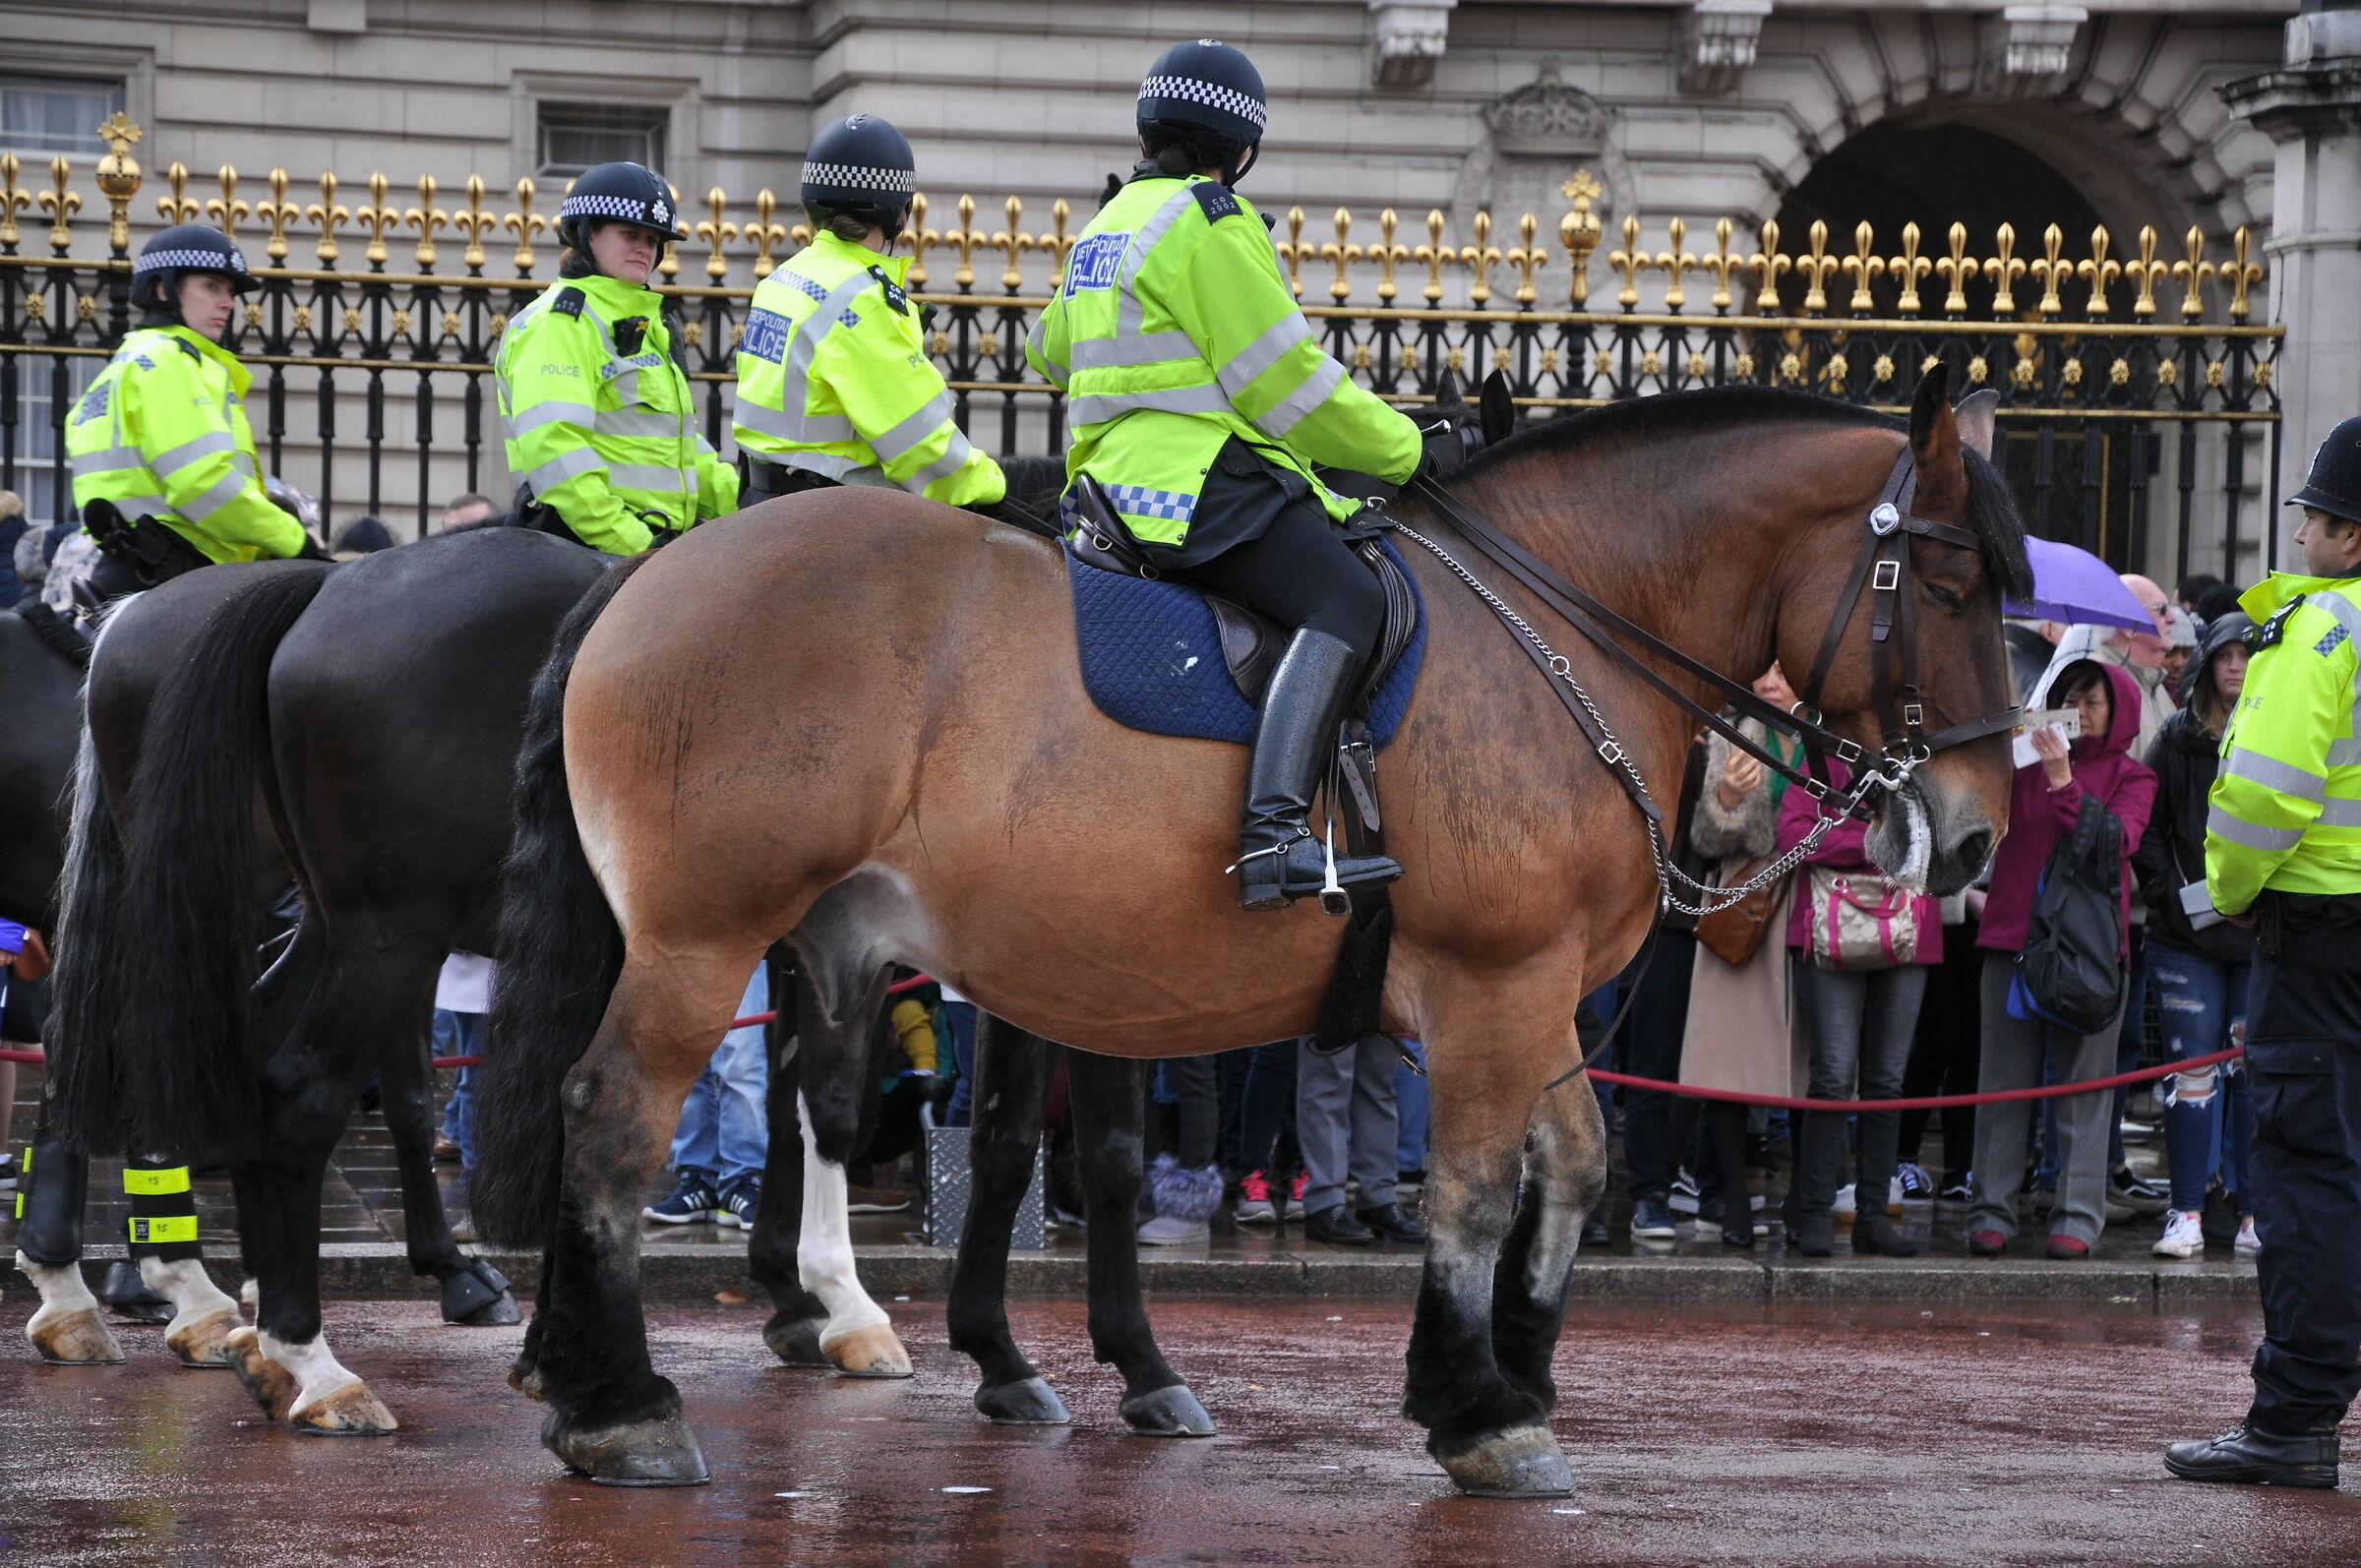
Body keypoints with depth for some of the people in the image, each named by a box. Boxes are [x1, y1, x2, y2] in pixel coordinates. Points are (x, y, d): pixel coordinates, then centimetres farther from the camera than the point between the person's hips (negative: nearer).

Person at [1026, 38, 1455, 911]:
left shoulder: (1111, 224, 21)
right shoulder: (1208, 223, -9)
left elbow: (1052, 350, 39)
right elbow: (1287, 385, -11)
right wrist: (1409, 451, -1)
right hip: (1195, 477, -11)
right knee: (1348, 604, -28)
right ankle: (1274, 832, -47)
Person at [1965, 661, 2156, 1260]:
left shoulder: (2131, 777, 7)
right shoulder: (2026, 765, 11)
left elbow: (2115, 841, -9)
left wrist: (2062, 784, -17)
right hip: (2014, 938, 2)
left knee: (2084, 1083, -1)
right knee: (2003, 1079, 1)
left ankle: (2078, 1215, 1)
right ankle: (1993, 1211, 5)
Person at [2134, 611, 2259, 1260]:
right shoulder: (2179, 739, 7)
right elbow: (2145, 825, 8)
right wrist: (2173, 894, -4)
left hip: (2267, 936, -1)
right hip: (2188, 936, 1)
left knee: (2257, 1074, 1)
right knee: (2193, 1072, -1)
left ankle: (2256, 1214, 8)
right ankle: (2186, 1212, 5)